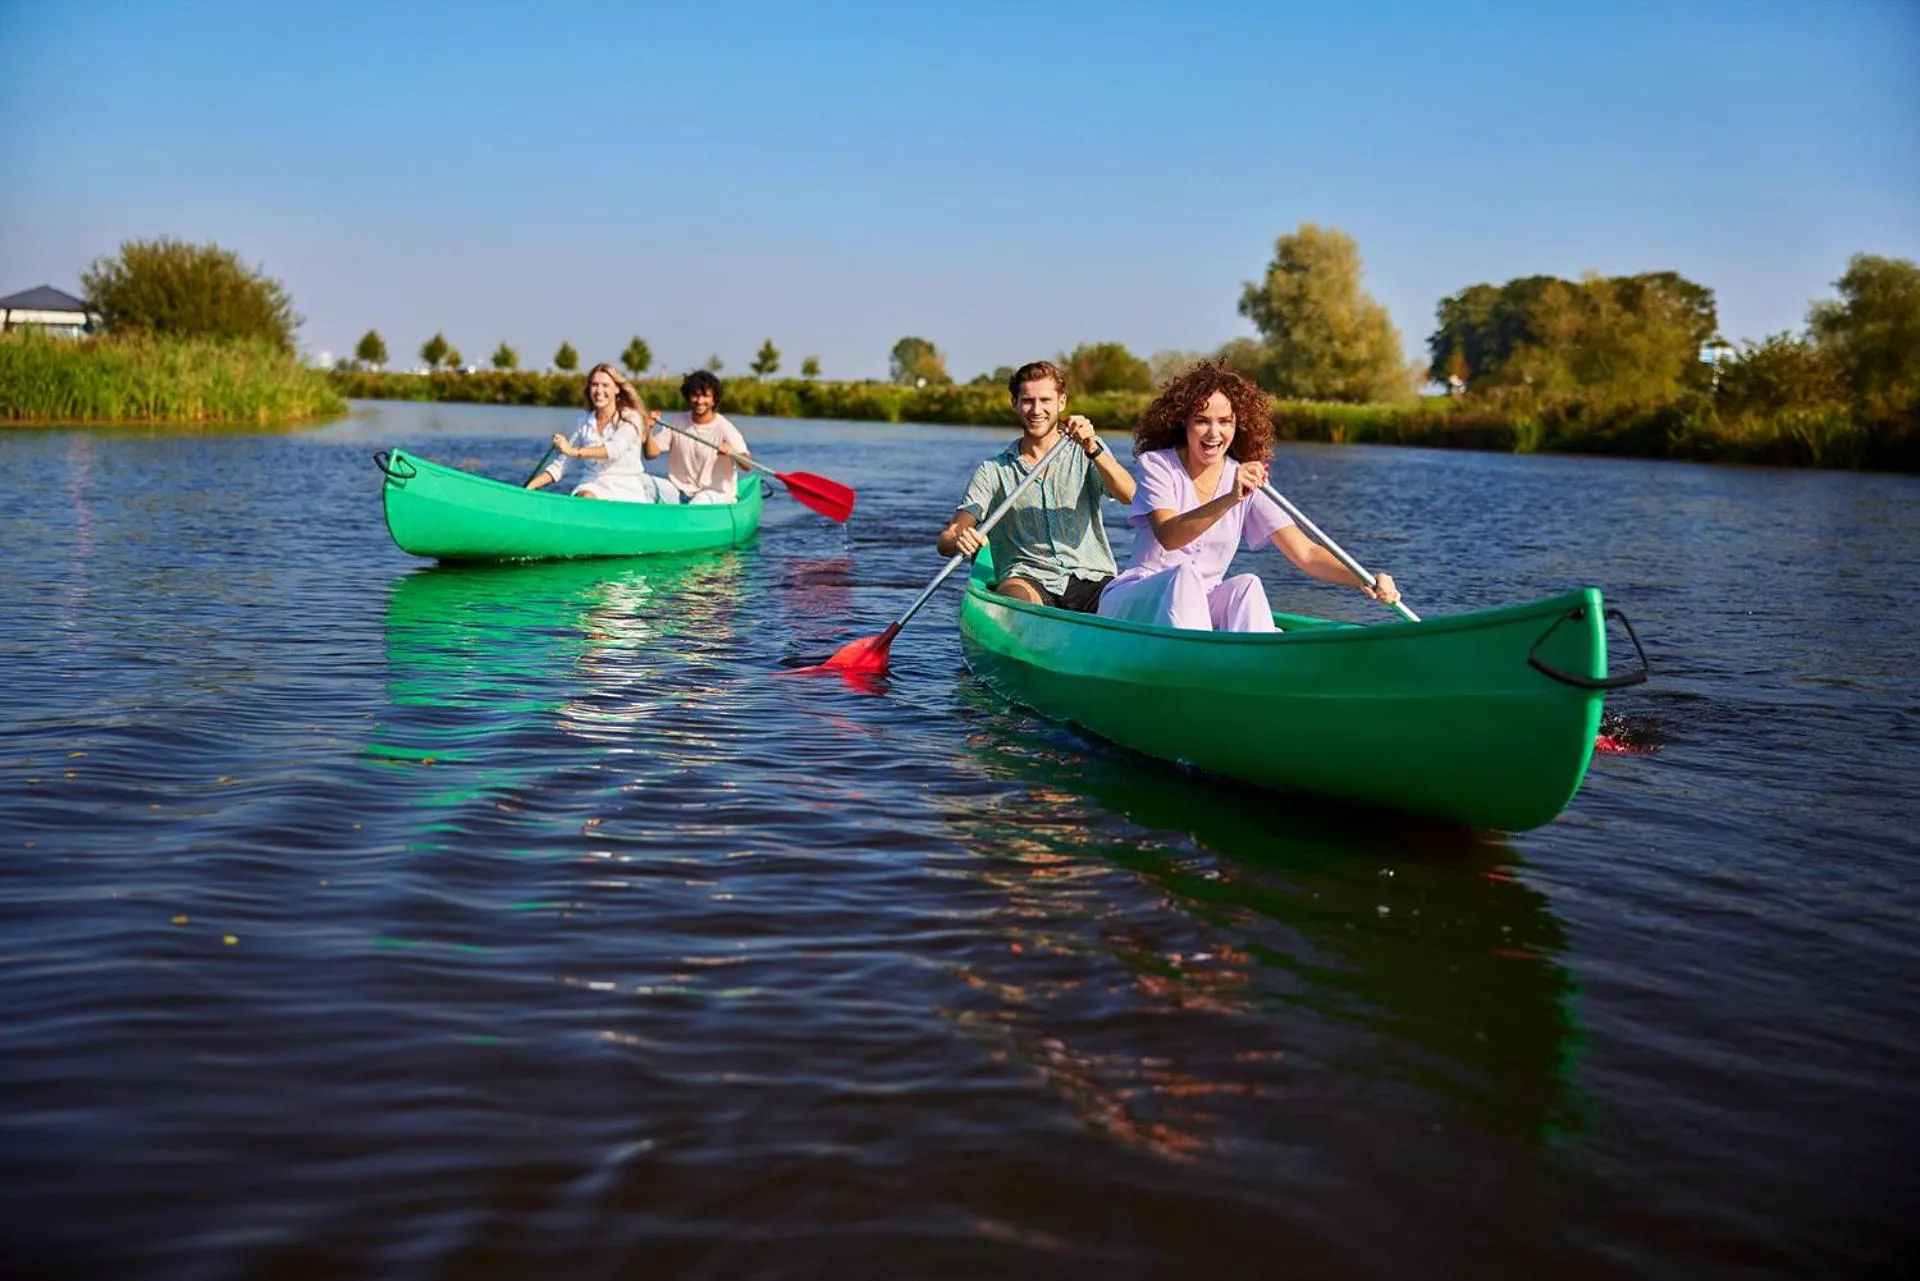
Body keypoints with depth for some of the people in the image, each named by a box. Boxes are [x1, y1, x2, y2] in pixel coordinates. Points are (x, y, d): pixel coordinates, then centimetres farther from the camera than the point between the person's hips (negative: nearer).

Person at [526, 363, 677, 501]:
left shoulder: (631, 418, -2)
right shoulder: (585, 424, 11)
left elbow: (616, 449, -22)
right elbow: (561, 464, 11)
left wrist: (574, 452, -33)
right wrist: (530, 486, -3)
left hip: (627, 490, -1)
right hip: (593, 485, 1)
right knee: (585, 500, -32)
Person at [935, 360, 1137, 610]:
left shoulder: (1087, 454, 14)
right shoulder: (993, 471, 11)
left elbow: (1129, 495, -6)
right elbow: (945, 540, 3)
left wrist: (1093, 449, -22)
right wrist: (958, 541, -22)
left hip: (1092, 580, 1)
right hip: (1028, 581, -1)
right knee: (1017, 598, -37)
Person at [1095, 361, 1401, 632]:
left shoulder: (1248, 481, 2)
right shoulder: (1156, 465, -8)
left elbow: (1306, 553, -7)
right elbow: (1167, 537, -27)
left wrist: (1364, 581, -25)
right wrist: (1229, 499, -43)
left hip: (1201, 610, 4)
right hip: (1132, 601, -3)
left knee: (1247, 585, -26)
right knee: (1185, 574, -33)